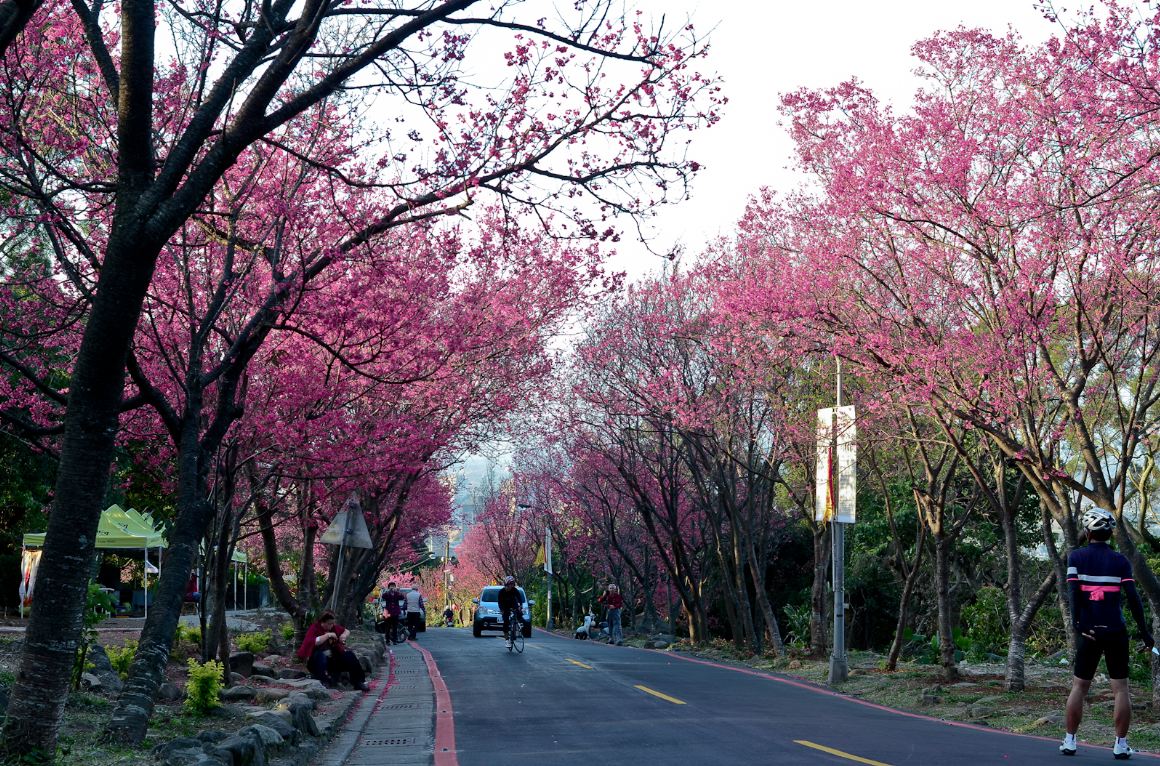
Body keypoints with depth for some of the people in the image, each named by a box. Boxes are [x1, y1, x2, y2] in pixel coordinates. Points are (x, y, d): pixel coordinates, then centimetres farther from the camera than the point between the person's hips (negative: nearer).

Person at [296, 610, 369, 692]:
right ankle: (324, 682, -43)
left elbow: (347, 631, 18)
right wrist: (327, 635, -24)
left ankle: (359, 682, -14)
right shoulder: (314, 629, -11)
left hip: (332, 659, 5)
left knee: (349, 655, -14)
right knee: (320, 655, -36)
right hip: (317, 661, -5)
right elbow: (313, 642, -28)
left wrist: (344, 635, -5)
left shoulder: (334, 627, 5)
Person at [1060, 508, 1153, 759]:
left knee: (1079, 687, 9)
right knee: (1120, 688, 4)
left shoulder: (1076, 557, 3)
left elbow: (1073, 591, -10)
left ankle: (1069, 741, 10)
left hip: (1089, 632, 0)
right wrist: (1145, 633, 0)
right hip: (1116, 632, 0)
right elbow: (1133, 599, -3)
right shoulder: (1121, 561, 4)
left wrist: (1077, 623, -14)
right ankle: (1121, 745, 3)